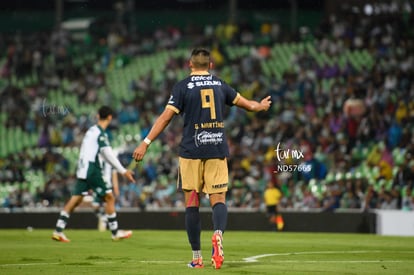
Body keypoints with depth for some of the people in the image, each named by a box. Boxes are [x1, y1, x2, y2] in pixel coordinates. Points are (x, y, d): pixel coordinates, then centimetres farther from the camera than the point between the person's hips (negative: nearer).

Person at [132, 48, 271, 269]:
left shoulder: (183, 86, -1)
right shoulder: (219, 85, 9)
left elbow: (166, 117, -7)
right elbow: (245, 103, 22)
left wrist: (145, 143, -5)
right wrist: (260, 106, 44)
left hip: (191, 152, -2)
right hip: (217, 150, 2)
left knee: (192, 203, 5)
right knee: (218, 199, 2)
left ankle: (197, 257, 5)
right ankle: (218, 234, -30)